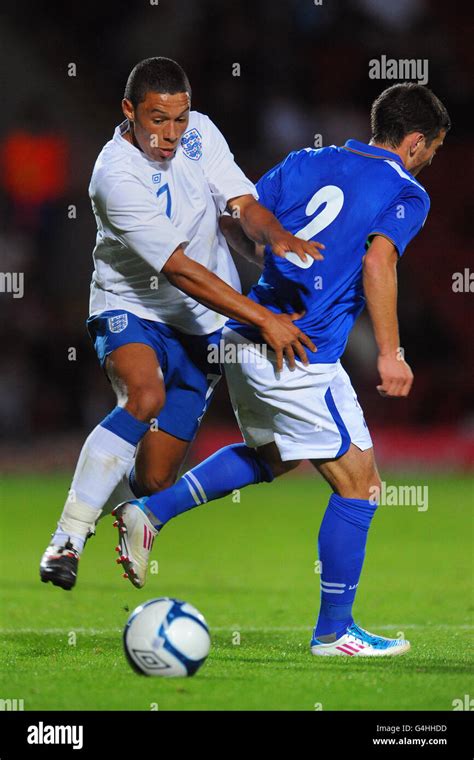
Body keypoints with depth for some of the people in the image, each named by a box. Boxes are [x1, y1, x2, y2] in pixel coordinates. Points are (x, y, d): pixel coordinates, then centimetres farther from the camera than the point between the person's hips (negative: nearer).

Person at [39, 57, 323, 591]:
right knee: (145, 396, -37)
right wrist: (264, 320, -33)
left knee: (155, 478, -3)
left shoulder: (199, 132, -5)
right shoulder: (117, 175, -25)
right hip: (130, 309, -5)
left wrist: (275, 234, -30)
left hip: (201, 326, 5)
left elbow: (243, 204, -4)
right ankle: (67, 540, -32)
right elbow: (179, 270, -29)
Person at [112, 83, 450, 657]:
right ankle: (333, 631, 7)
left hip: (246, 336, 8)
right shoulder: (406, 194, -3)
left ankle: (149, 512, 18)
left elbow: (234, 221, 13)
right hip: (301, 356, -8)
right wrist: (389, 353, -20)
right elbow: (378, 261, -20)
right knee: (358, 484, 3)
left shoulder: (307, 162, 15)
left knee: (271, 454, 31)